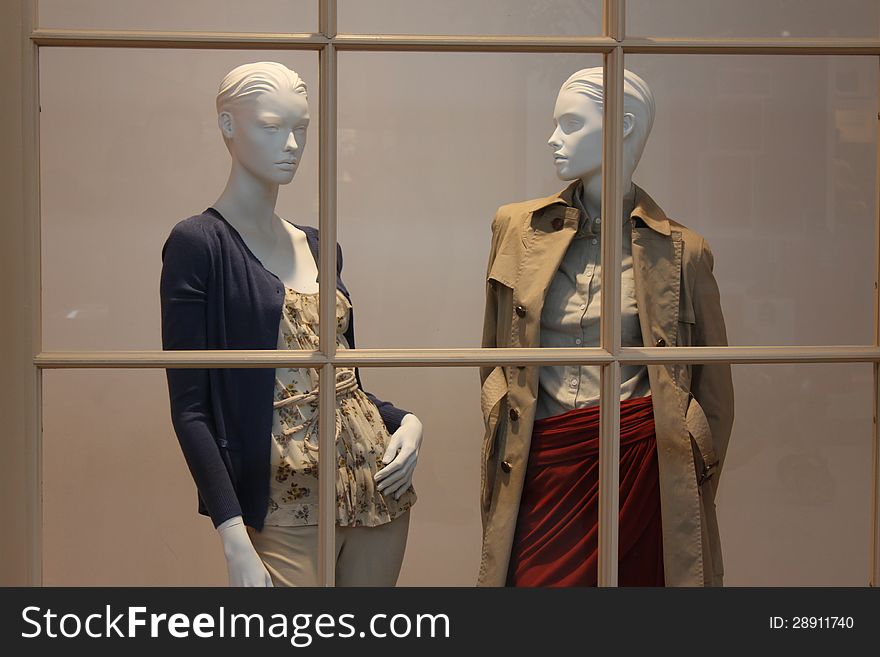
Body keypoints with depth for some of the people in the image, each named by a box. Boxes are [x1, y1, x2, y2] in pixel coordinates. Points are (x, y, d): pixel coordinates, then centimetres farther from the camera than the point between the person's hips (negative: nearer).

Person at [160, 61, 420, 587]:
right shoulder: (199, 244, -6)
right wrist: (235, 541, -19)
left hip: (378, 488, 6)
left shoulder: (318, 246, 13)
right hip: (288, 506, -6)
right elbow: (190, 408, -11)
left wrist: (405, 421, 0)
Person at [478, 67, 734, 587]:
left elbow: (713, 390, 9)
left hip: (642, 463, -1)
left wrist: (692, 490, 5)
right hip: (544, 465, 2)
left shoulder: (680, 250, 3)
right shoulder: (517, 228, 8)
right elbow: (494, 355, 15)